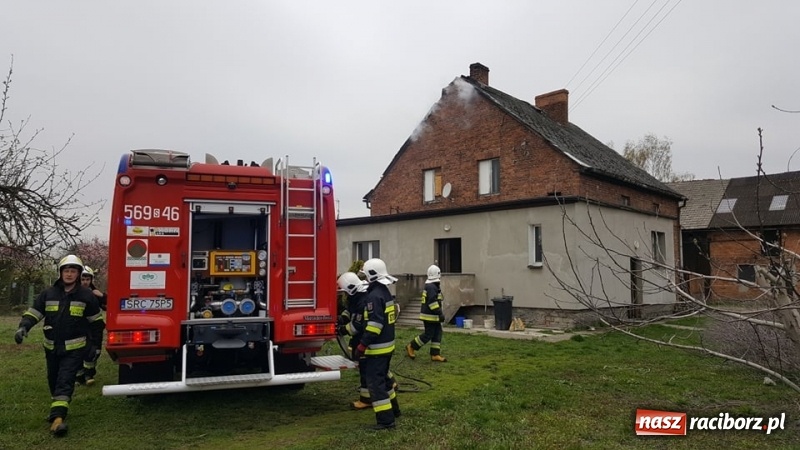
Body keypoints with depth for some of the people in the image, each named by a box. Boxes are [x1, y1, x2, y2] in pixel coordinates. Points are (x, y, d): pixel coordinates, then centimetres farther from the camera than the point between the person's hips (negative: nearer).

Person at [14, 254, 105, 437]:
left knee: (65, 381, -12)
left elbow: (96, 321, 2)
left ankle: (57, 417, -19)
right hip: (52, 347, 4)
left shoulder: (86, 296, -4)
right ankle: (59, 407, 38)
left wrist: (95, 344, 3)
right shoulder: (48, 294, 2)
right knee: (53, 380, 17)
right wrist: (23, 327, -19)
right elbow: (33, 312, 2)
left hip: (74, 348, -4)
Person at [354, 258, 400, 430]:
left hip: (377, 347, -10)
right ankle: (393, 409, 36)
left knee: (375, 382, -4)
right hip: (387, 344, 10)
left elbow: (374, 324, -27)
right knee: (383, 377, 23)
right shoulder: (385, 292, 10)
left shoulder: (374, 296, -21)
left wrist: (362, 345, -24)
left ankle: (386, 420, -2)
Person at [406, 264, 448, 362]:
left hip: (434, 316, 10)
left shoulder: (430, 286, 13)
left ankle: (435, 355, 11)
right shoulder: (431, 287, -20)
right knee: (428, 335, -5)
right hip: (430, 316, -10)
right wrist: (440, 313, -24)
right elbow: (432, 302, -27)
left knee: (437, 334, 9)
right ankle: (411, 347, 9)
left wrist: (439, 313, 28)